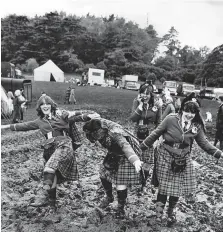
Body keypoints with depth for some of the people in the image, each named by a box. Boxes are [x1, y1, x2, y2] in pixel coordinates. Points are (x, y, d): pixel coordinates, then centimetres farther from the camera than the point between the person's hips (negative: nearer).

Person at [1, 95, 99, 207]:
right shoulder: (40, 121, 18)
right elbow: (25, 125, 26)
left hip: (64, 145, -5)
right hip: (50, 148, 5)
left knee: (50, 166, -26)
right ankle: (51, 200, 21)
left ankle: (44, 195, -25)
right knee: (52, 176, 6)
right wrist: (7, 126, 30)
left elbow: (76, 117, -4)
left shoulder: (60, 114, 5)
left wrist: (88, 116, -21)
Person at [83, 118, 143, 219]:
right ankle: (109, 197, 39)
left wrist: (135, 160, -68)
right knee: (103, 175, 11)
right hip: (113, 154, 8)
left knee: (121, 183, -7)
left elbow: (125, 145, -54)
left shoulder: (114, 134, -40)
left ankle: (121, 208, 18)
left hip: (125, 156, -8)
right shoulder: (98, 123, -18)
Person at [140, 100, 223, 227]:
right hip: (166, 157, -3)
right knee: (164, 186, 3)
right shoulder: (171, 119, -14)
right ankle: (159, 212, 24)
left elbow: (204, 143, 6)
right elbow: (156, 134, -7)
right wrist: (142, 146, -4)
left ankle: (171, 212, 35)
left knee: (177, 188, 11)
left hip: (183, 160, 3)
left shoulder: (197, 127, -3)